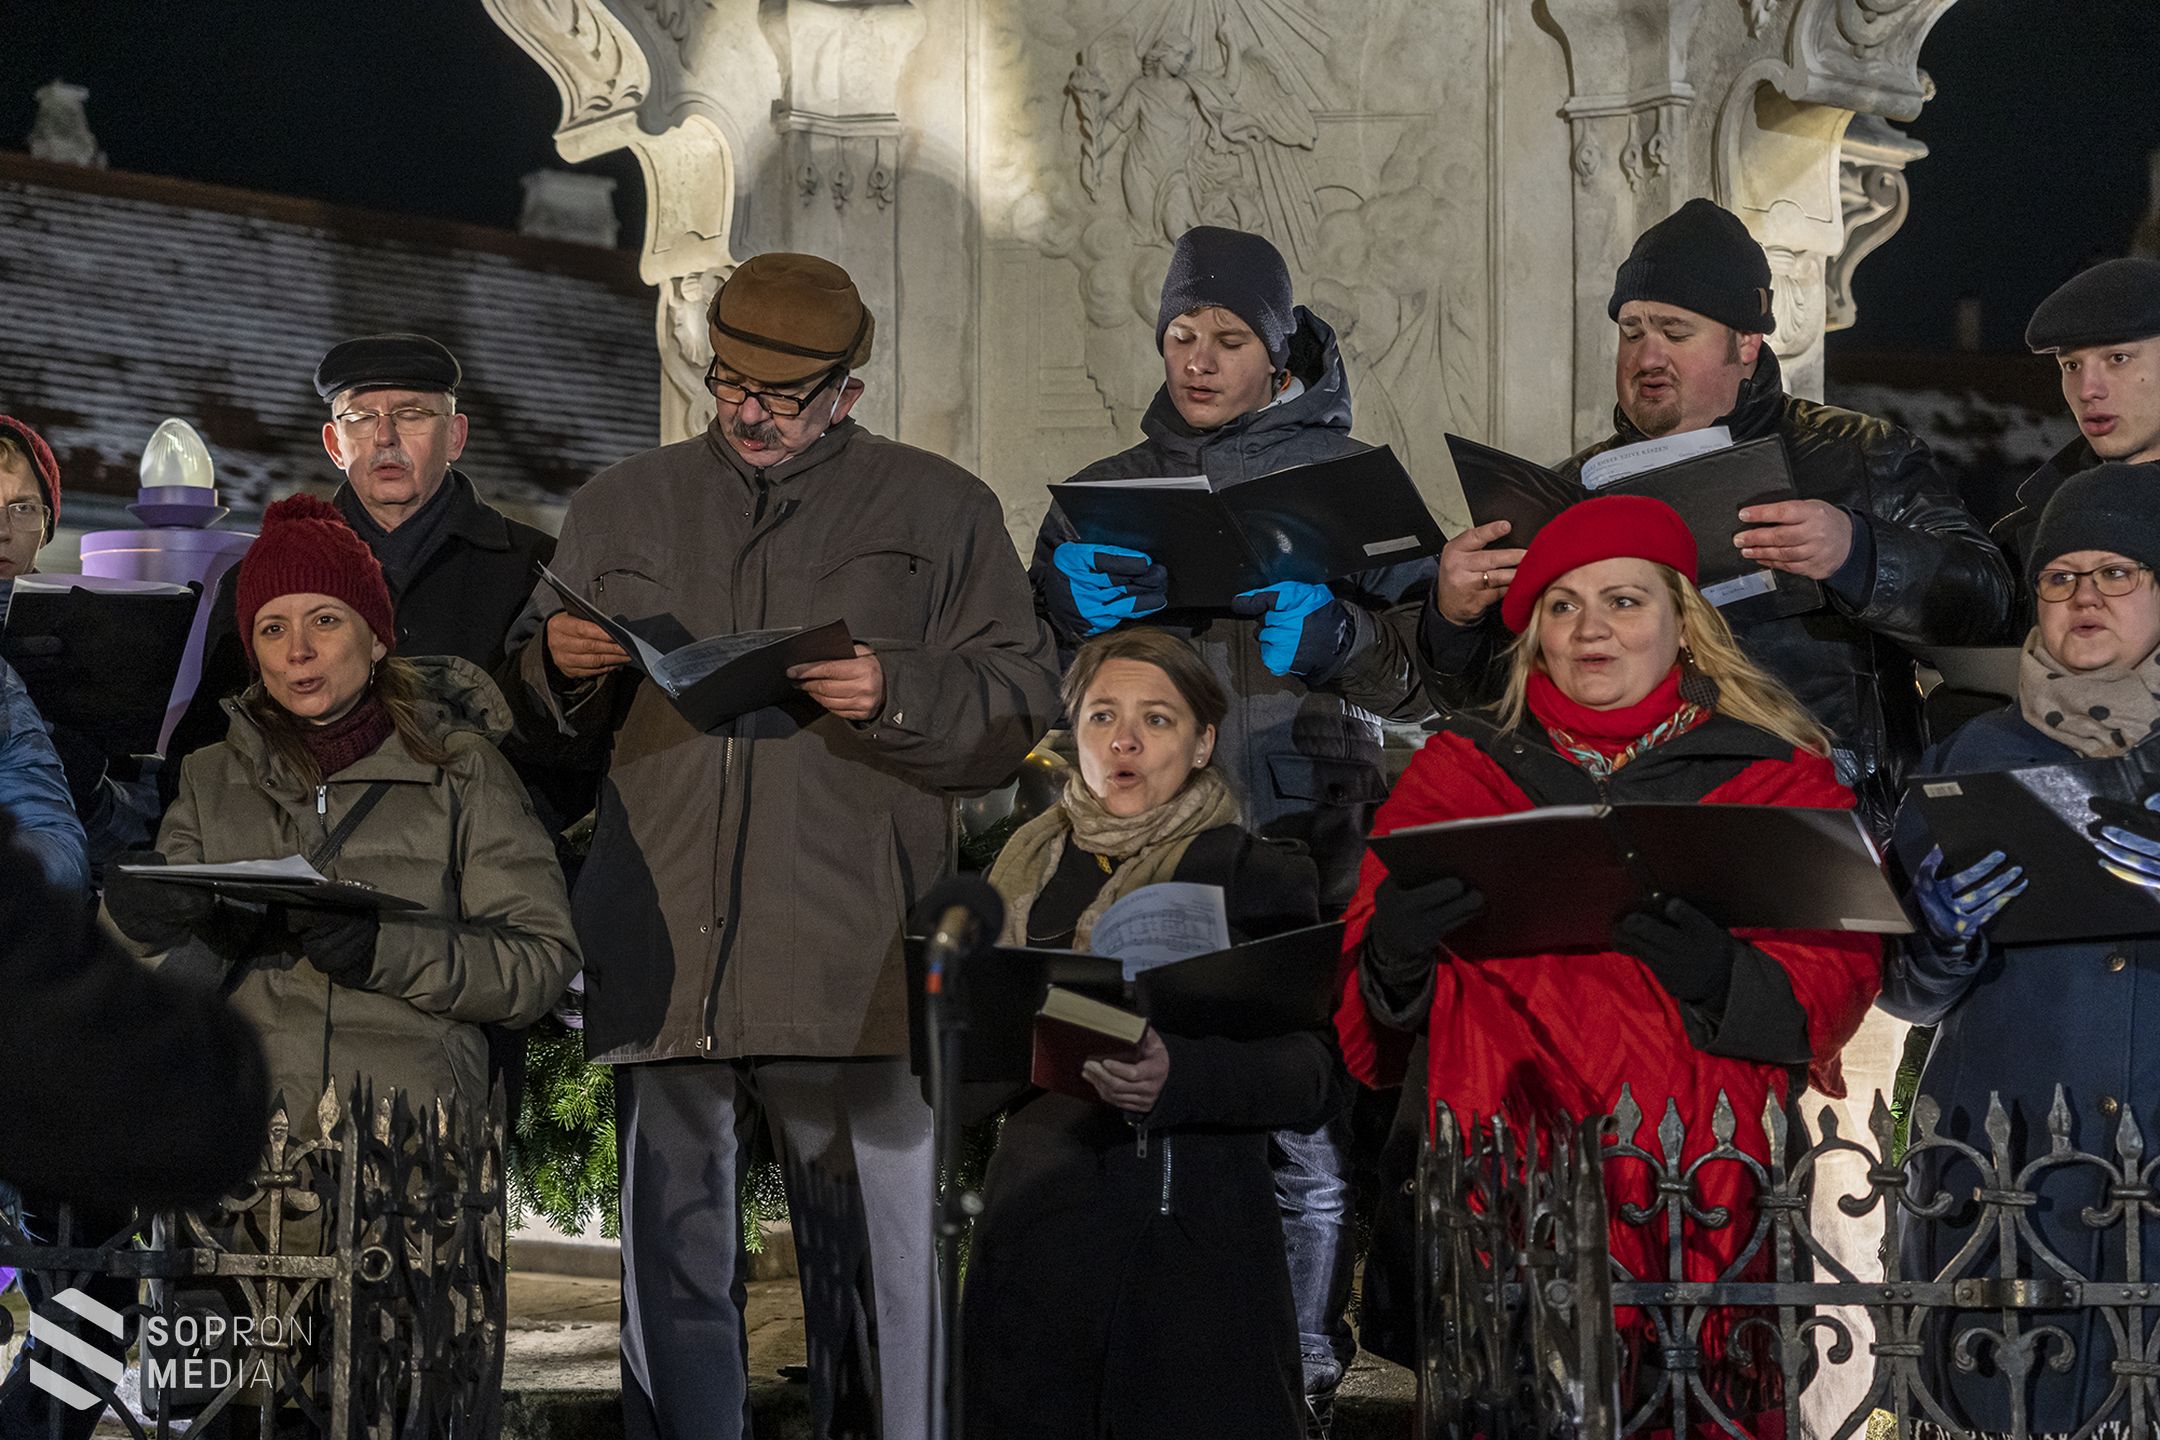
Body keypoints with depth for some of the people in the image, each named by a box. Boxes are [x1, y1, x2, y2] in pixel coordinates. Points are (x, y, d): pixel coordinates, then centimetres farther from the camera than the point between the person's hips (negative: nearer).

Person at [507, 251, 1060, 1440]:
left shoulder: (940, 513, 10)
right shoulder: (621, 508, 19)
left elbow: (1020, 706, 3)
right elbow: (539, 716, 23)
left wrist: (893, 694, -14)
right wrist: (559, 661, 1)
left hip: (851, 977, -3)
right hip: (663, 961, 3)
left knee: (881, 1260, -3)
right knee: (670, 1262, 8)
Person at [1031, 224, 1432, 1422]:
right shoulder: (1105, 495, 19)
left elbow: (1418, 675, 3)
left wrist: (1333, 635, -16)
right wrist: (1091, 612, -7)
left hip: (1307, 840, -2)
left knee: (1306, 1132, -9)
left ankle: (1303, 1387, -2)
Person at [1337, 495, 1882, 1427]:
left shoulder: (1778, 772, 13)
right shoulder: (1457, 771, 18)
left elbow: (1840, 971, 3)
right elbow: (1363, 987, 11)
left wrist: (1721, 975, -16)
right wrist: (1394, 954, -12)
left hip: (1706, 1173, -1)